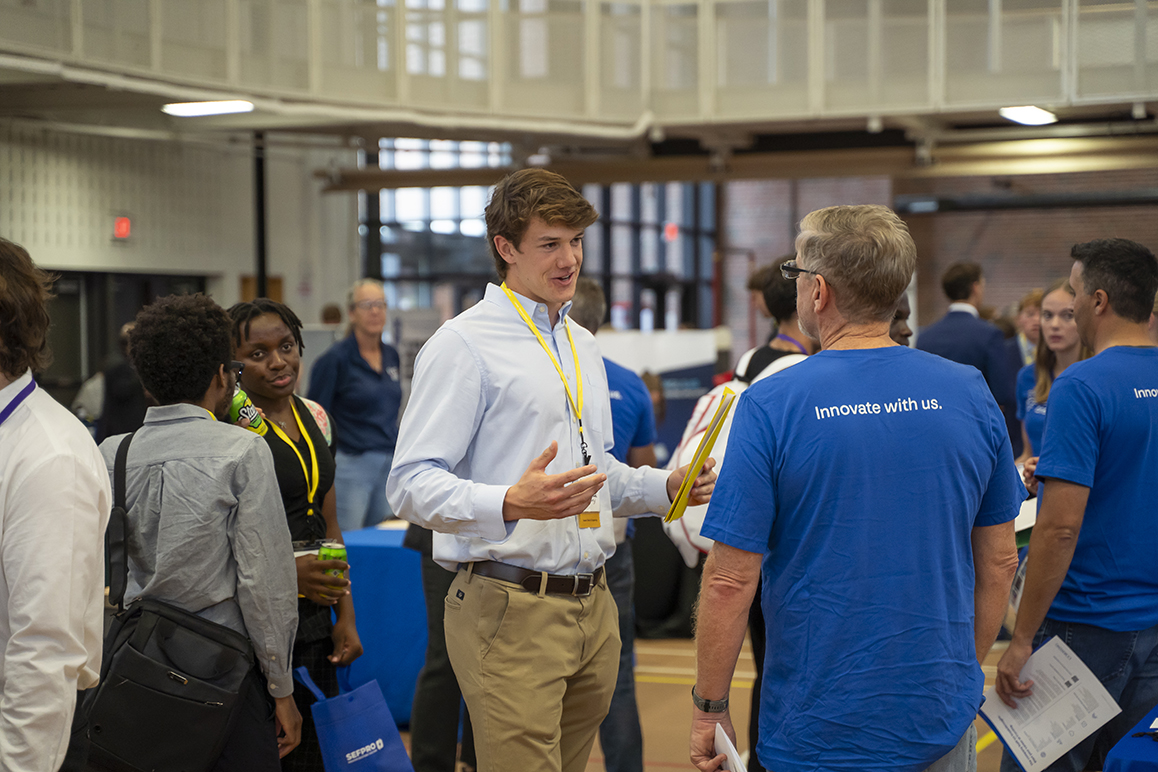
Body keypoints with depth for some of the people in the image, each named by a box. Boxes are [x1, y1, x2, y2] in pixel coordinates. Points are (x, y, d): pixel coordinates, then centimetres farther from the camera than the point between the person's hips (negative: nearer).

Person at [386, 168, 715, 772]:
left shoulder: (582, 345, 19)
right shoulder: (464, 344, -8)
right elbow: (412, 485, -16)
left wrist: (667, 486, 11)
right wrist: (512, 504, -32)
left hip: (592, 606, 8)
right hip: (511, 609, -8)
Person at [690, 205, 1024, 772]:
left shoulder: (769, 406, -13)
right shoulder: (969, 394, -3)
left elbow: (732, 580, -13)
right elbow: (999, 561, 4)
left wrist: (709, 706, -2)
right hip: (941, 722, 3)